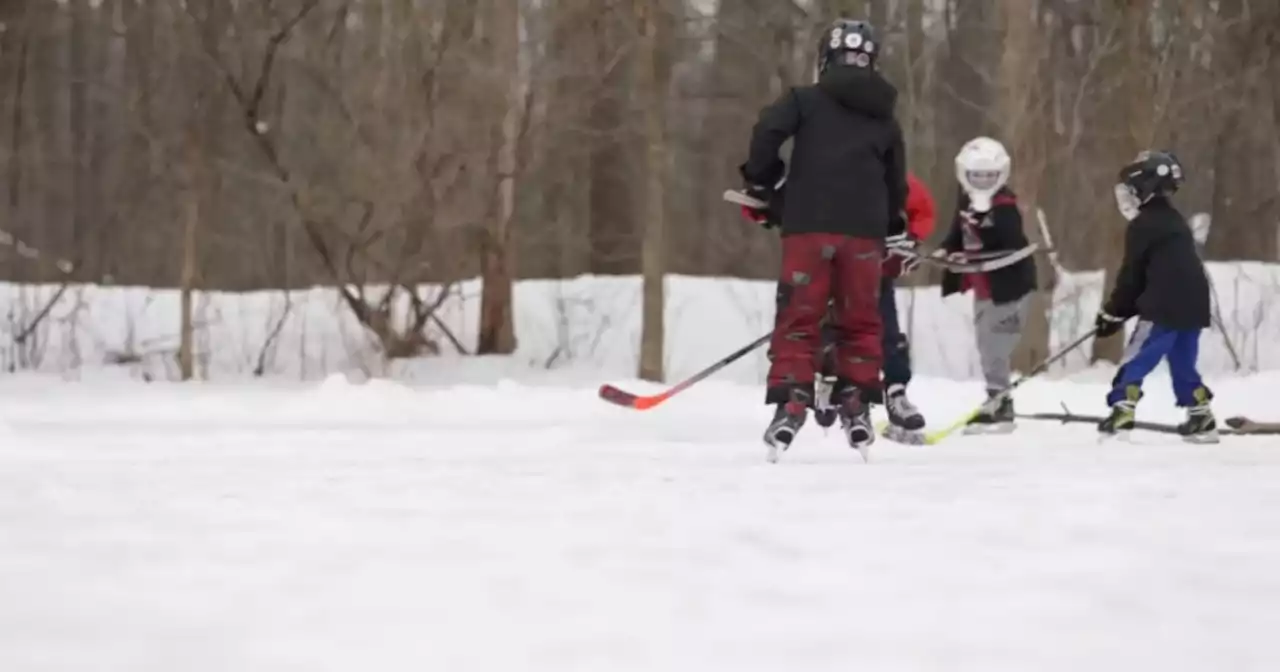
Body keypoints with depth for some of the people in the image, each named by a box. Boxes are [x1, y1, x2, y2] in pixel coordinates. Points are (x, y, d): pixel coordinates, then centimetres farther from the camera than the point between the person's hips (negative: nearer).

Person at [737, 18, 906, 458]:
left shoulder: (806, 100, 6)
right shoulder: (886, 119, 17)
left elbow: (768, 130, -11)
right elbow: (896, 188, 18)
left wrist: (762, 185, 3)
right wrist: (893, 234, 31)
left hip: (808, 227, -2)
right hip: (864, 231, 2)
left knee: (798, 317, -2)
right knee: (860, 322, 12)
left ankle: (791, 403, -15)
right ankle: (857, 409, 9)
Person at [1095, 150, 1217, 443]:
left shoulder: (1144, 225, -6)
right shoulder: (1174, 221, 22)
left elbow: (1132, 275, -3)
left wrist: (1113, 313, 8)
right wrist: (1121, 311, 24)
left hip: (1165, 308, -8)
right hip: (1194, 305, 8)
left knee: (1135, 359, -4)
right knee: (1183, 364, 16)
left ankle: (1121, 413, -11)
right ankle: (1201, 418, 13)